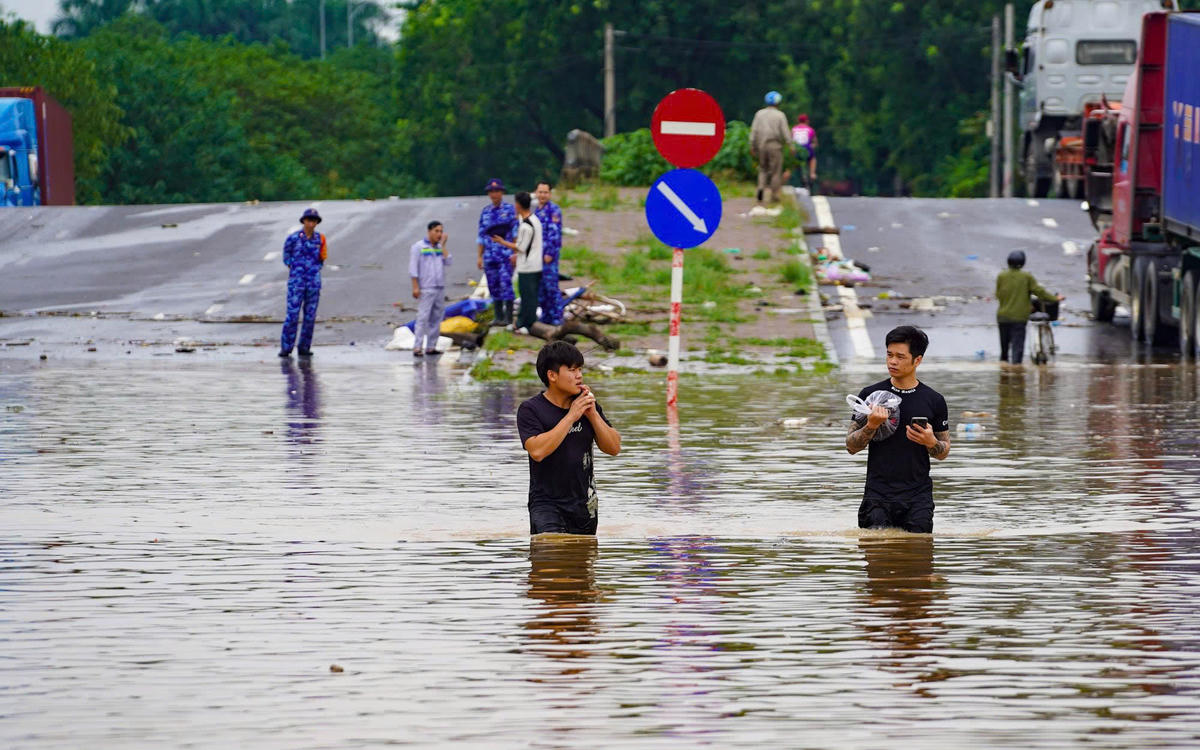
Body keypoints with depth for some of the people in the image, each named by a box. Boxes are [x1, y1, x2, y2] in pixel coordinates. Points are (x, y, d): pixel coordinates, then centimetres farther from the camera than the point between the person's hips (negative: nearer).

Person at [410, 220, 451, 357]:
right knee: (423, 318, -11)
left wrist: (443, 245, -1)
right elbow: (413, 268, -7)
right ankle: (417, 348, -12)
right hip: (426, 289, -6)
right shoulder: (418, 247, -3)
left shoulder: (440, 248, 14)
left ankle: (431, 347, 12)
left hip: (440, 289, 6)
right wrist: (415, 287, -14)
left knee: (436, 318, 6)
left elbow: (448, 262, 0)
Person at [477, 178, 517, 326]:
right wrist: (480, 256, 12)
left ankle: (508, 318, -8)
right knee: (494, 286, 6)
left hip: (506, 254, -5)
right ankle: (498, 317, 13)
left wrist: (515, 253, -11)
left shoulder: (509, 210, 1)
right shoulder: (485, 212, 13)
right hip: (490, 256, 5)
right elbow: (482, 236, 16)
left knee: (506, 285, -11)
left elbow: (516, 232, -3)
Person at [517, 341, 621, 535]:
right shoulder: (530, 410, -6)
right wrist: (571, 417, -19)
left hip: (585, 505, 5)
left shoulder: (588, 405, 9)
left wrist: (593, 414, -7)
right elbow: (537, 451, -22)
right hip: (548, 505, -5)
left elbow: (614, 448, 6)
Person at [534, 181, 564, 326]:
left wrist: (549, 253, -20)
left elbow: (555, 233, -16)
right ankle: (545, 315, 17)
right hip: (537, 254, 9)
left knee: (551, 286, -10)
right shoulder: (537, 211, 17)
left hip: (549, 254, -9)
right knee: (540, 287, 10)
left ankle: (557, 317, -7)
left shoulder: (553, 210, -9)